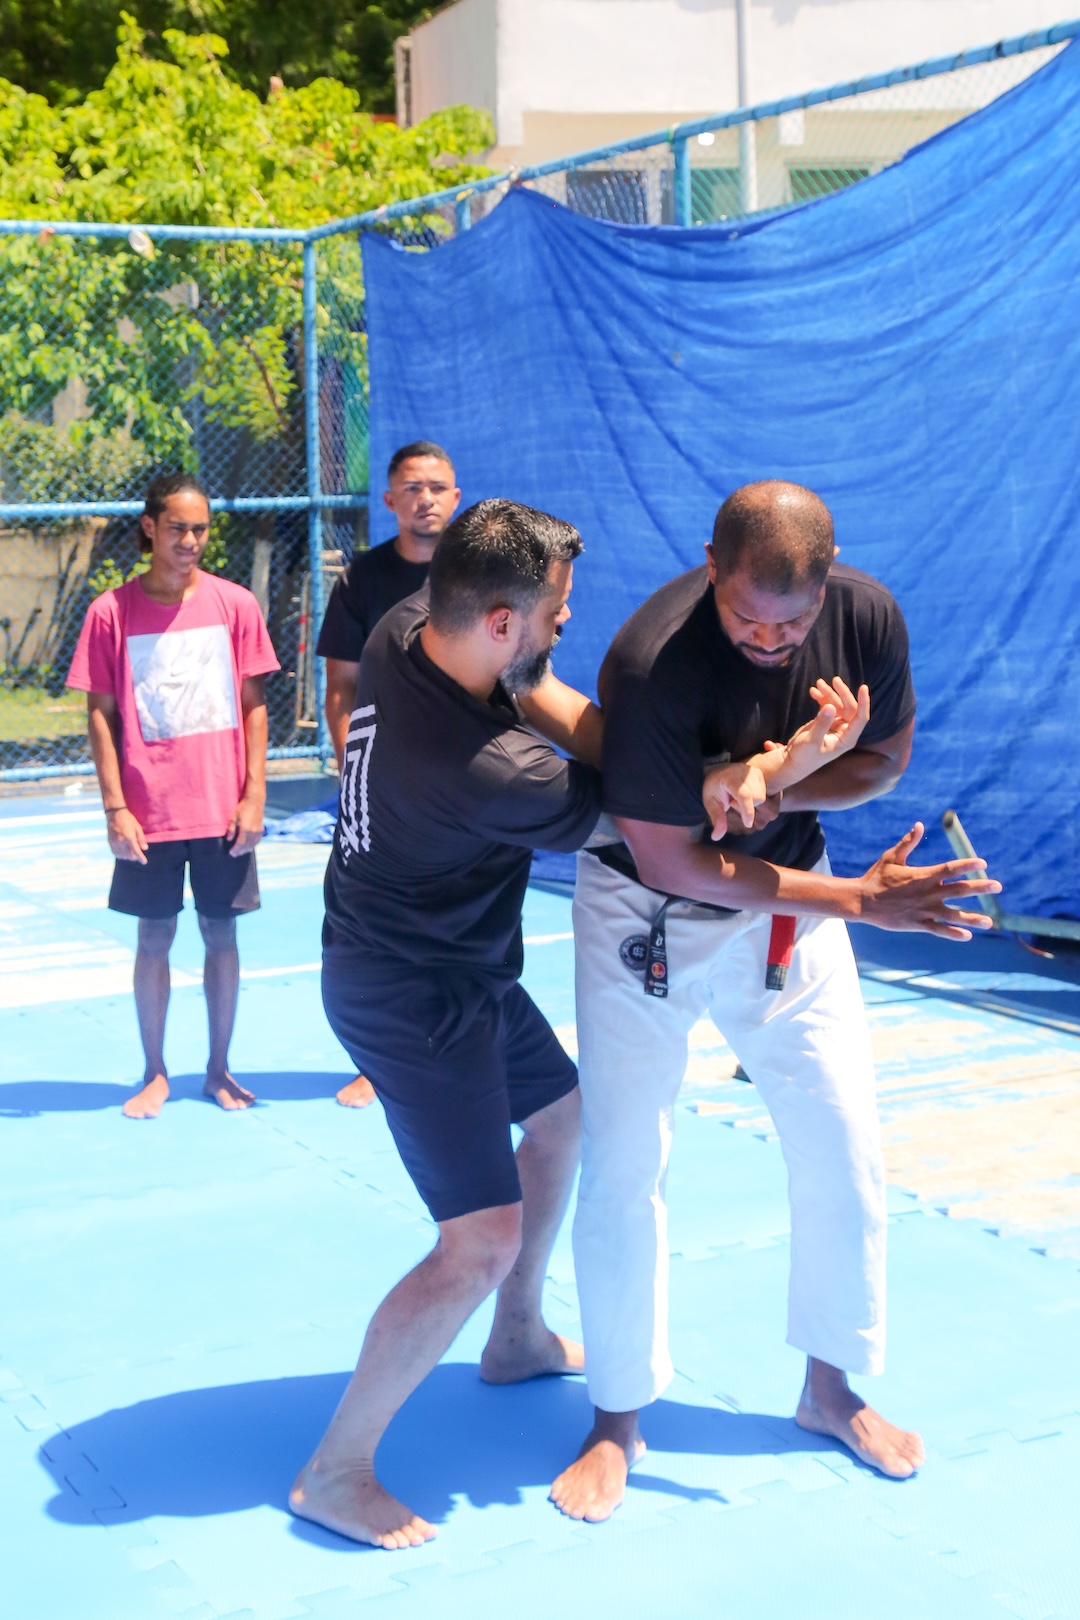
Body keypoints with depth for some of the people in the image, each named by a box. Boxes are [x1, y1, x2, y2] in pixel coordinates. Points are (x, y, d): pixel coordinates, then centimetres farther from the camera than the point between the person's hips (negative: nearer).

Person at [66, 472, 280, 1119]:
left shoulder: (235, 604, -1)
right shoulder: (111, 611, -4)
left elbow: (255, 705, 2)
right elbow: (101, 714, -1)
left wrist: (254, 796, -3)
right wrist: (115, 808, -5)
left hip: (223, 810, 1)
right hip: (149, 814, -1)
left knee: (222, 933, 8)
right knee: (155, 936, 7)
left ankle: (220, 1068, 21)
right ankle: (155, 1073, 20)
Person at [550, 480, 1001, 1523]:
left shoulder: (866, 616, -17)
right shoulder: (654, 662, -32)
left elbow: (886, 759, 0)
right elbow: (672, 861, -25)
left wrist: (776, 783, -22)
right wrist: (857, 900, -27)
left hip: (787, 897, 4)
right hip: (649, 915, -4)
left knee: (845, 1152, 6)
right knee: (622, 1169, -3)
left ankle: (831, 1388, 27)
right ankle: (618, 1419, 16)